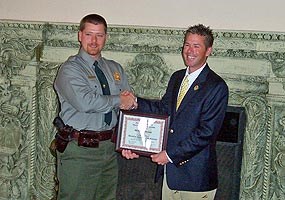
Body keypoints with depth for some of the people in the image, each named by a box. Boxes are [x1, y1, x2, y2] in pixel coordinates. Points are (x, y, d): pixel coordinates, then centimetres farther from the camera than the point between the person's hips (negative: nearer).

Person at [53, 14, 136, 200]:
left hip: (109, 147, 6)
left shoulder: (116, 69, 13)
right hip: (79, 151, -6)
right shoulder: (70, 69, -7)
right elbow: (85, 102, -23)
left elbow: (130, 105, 11)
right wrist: (118, 100, -11)